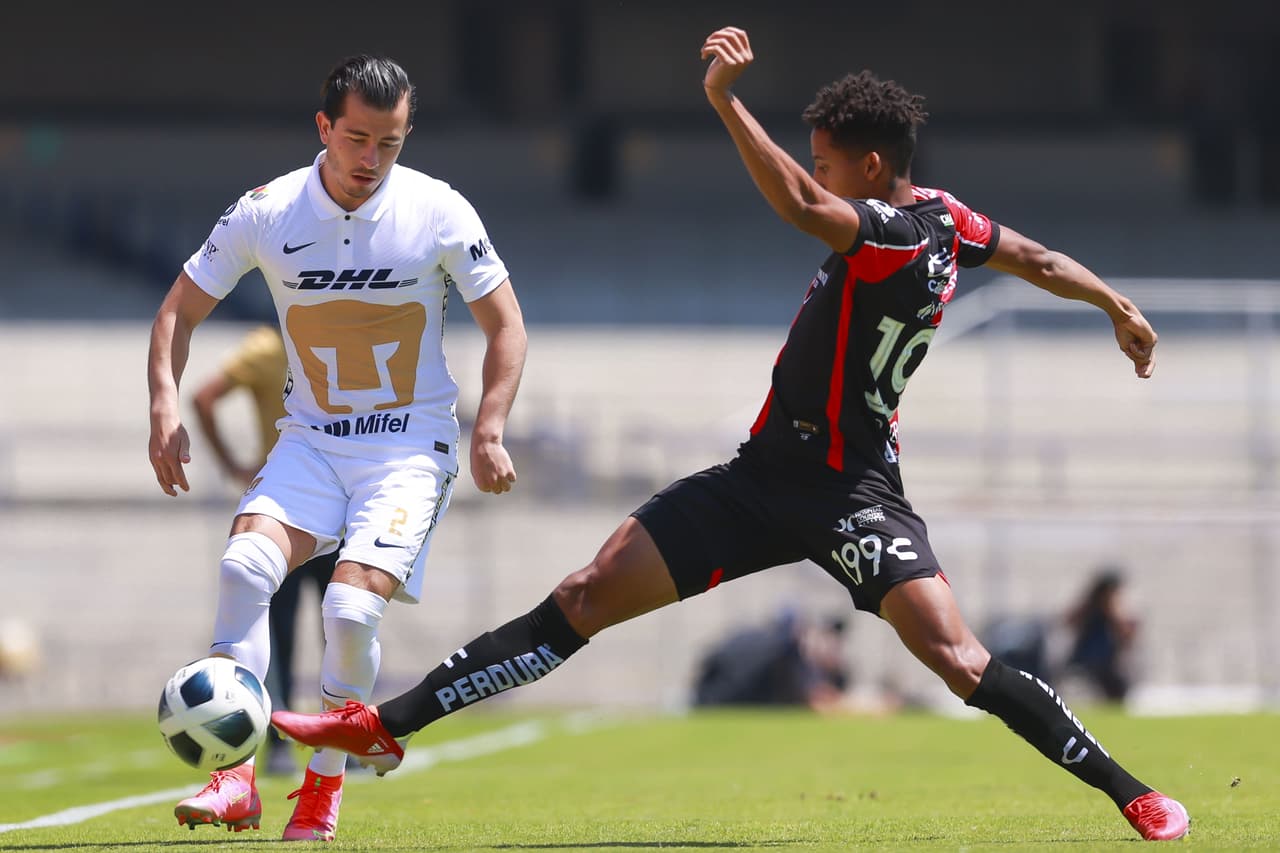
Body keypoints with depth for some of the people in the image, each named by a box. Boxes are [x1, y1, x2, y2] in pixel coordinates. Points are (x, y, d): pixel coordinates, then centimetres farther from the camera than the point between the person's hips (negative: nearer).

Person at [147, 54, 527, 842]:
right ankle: (237, 781, -19)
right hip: (311, 443, 2)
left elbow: (504, 323, 3)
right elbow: (181, 309, 6)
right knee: (245, 565, -24)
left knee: (352, 607, -22)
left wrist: (489, 432, -7)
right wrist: (165, 408, -9)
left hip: (411, 446, -2)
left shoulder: (439, 213, -8)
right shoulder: (266, 214, -5)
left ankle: (325, 789, 0)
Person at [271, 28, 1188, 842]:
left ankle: (1136, 796, -6)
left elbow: (799, 202, -37)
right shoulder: (945, 217, 9)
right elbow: (1038, 258, 24)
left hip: (850, 491, -9)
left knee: (955, 655, -20)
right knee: (589, 595, 2)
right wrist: (1121, 309, 40)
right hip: (768, 472, 9)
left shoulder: (899, 232, -18)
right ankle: (385, 725, -2)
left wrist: (725, 101, -40)